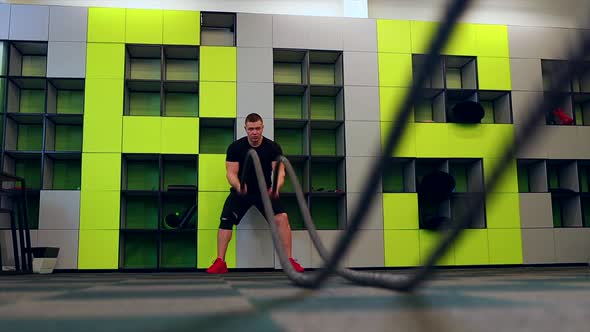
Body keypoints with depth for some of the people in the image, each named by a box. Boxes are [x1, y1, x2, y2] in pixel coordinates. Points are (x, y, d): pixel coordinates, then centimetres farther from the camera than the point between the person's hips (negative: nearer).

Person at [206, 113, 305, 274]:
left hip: (265, 191, 0)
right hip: (241, 191, 0)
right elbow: (231, 172, -16)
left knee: (282, 218, -20)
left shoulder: (273, 147, -10)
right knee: (225, 220, -20)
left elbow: (280, 171, -17)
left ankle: (289, 260, -12)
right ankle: (220, 262, -12)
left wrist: (276, 187, -40)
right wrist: (238, 186, -40)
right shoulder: (235, 147, -11)